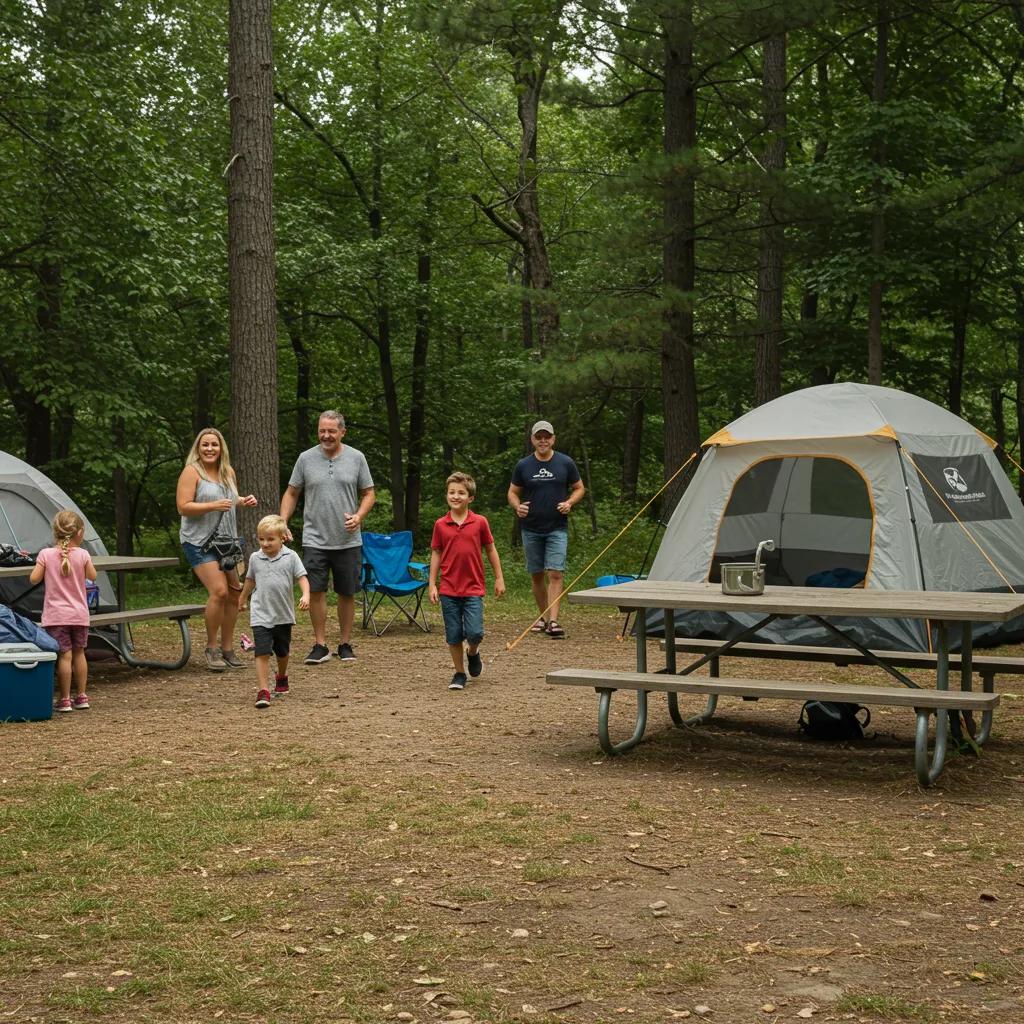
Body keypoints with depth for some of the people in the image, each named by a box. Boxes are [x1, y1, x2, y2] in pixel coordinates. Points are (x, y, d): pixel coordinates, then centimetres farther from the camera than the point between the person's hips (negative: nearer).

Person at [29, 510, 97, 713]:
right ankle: (81, 696, 20)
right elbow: (92, 576, 7)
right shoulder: (82, 554, -5)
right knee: (79, 653, 14)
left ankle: (64, 699, 1)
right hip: (79, 614, 2)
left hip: (56, 615, -2)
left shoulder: (46, 554, -8)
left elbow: (34, 578, -7)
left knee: (64, 655, -2)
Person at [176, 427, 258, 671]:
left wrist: (243, 502, 7)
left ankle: (227, 649, 18)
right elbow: (183, 507, -14)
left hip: (227, 541, 7)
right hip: (199, 542, -7)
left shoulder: (228, 472, 12)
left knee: (234, 594, 6)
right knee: (219, 591, -19)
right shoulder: (191, 472, -8)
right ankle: (211, 649, -5)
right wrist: (213, 506, -24)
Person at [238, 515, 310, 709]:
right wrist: (243, 598, 32)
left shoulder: (290, 557, -6)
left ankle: (281, 677, 48)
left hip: (283, 615, 1)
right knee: (262, 653, -14)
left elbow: (302, 578, -9)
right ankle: (263, 691, -17)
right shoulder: (255, 558, 2)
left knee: (282, 652, 20)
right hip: (261, 615, 0)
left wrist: (305, 595, -27)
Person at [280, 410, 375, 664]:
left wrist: (359, 516, -12)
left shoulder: (356, 458, 3)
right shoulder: (306, 458, 3)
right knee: (316, 591, -4)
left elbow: (369, 493, 7)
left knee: (347, 593, 7)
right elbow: (291, 493, 9)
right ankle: (320, 645, 6)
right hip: (315, 540, 0)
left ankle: (345, 644, 18)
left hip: (348, 541, 0)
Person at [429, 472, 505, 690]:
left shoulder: (480, 522, -2)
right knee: (453, 635, 4)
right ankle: (459, 674, 19)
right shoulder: (440, 525, 0)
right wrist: (432, 584, 3)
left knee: (474, 633, -10)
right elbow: (436, 554, 7)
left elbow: (490, 550, 7)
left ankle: (473, 653, 23)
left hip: (473, 589, -1)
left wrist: (499, 578, 8)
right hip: (449, 589, 1)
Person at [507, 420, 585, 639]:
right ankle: (542, 617, 25)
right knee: (536, 575, 10)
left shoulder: (565, 463, 0)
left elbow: (579, 488, 9)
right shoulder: (523, 466, 2)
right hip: (531, 529, 2)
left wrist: (569, 503, -11)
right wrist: (517, 506, -12)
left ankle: (553, 621, -18)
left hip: (557, 528, -2)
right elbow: (512, 492, 10)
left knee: (555, 573, -13)